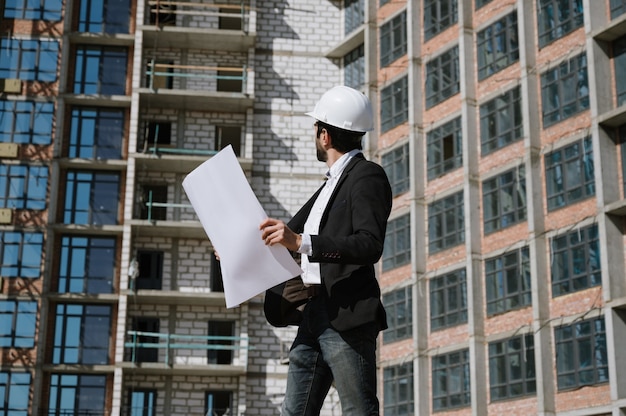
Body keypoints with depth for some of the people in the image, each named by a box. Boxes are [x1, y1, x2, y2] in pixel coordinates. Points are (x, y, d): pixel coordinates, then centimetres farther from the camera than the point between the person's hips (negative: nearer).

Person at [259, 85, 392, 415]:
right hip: (314, 316, 9)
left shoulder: (368, 176, -6)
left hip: (348, 318, -9)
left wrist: (300, 242, -26)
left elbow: (370, 246, -19)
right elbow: (294, 229, 32)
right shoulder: (333, 182, 22)